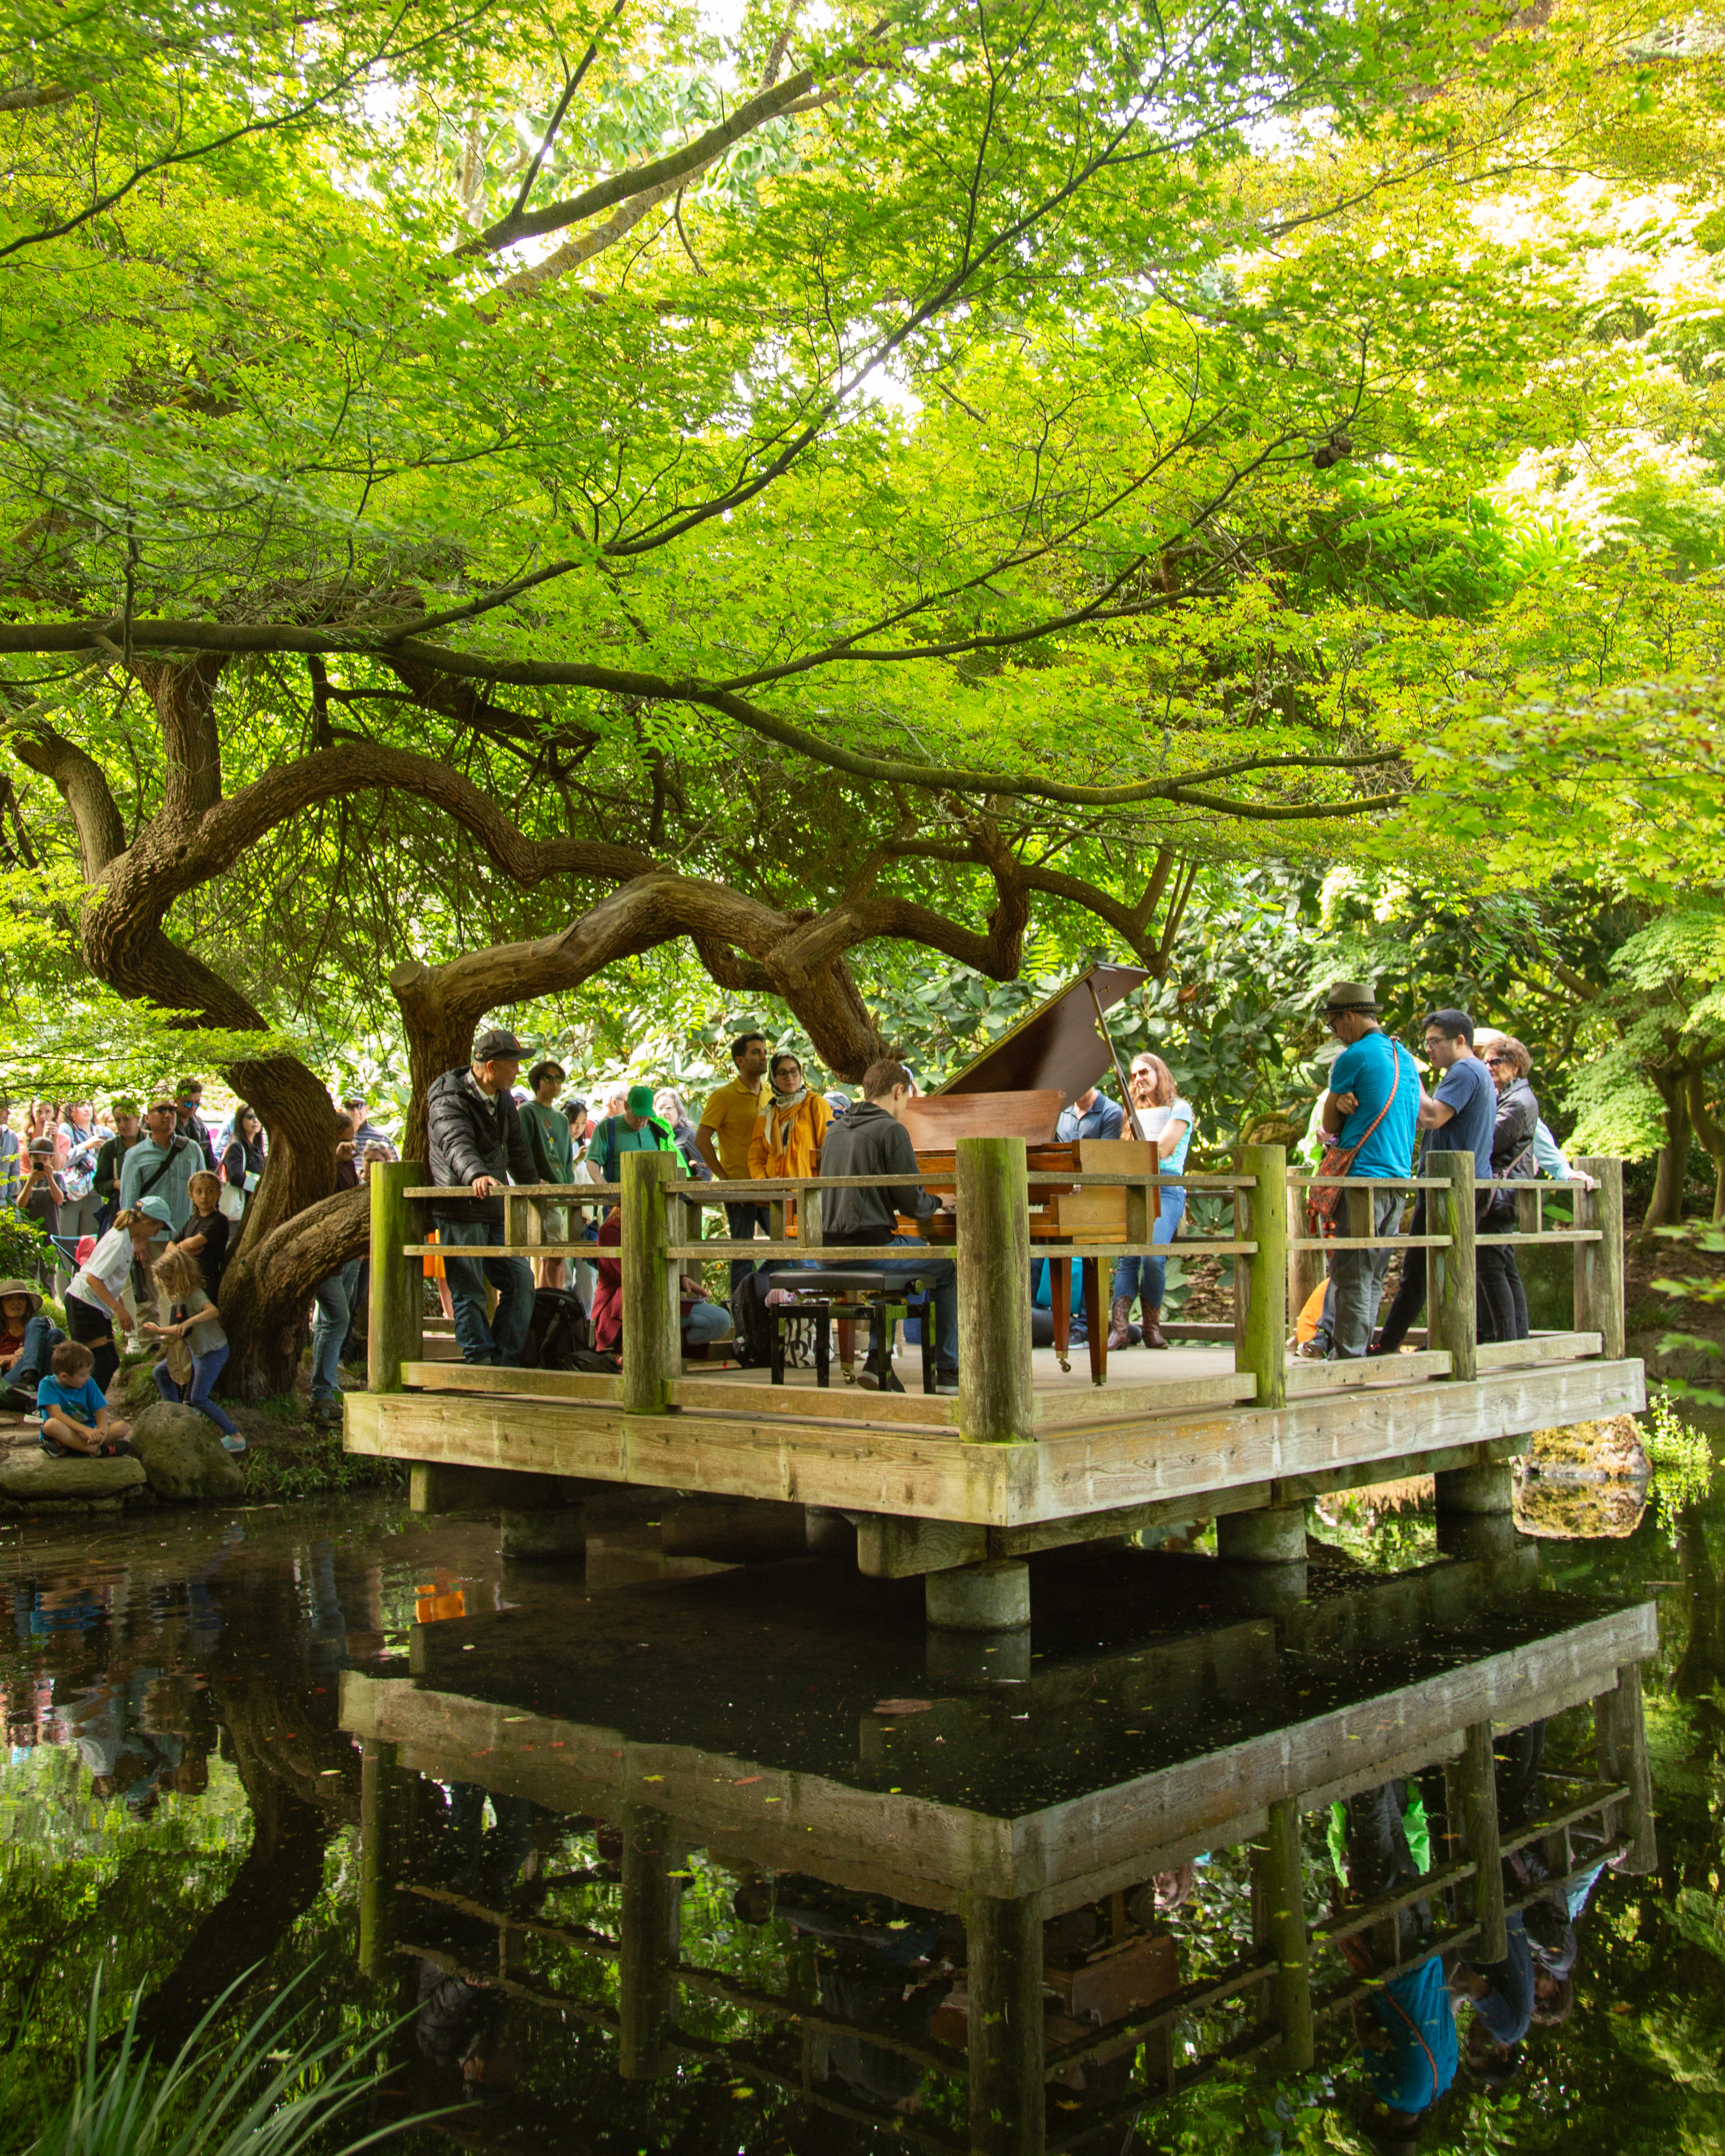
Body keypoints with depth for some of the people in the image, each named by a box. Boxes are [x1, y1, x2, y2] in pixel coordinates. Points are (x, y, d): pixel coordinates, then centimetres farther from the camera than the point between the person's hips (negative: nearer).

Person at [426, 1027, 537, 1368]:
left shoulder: (504, 1099, 12)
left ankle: (507, 1360, 12)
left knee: (521, 1280, 4)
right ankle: (481, 1360, 5)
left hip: (496, 1211, 7)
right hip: (460, 1212, -7)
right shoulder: (449, 1101, -14)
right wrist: (476, 1175, -52)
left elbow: (515, 1148, 25)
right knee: (469, 1291, -2)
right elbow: (457, 1145, -33)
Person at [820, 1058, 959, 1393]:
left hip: (833, 1250, 7)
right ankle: (948, 1371, 15)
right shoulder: (892, 1130, -10)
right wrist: (938, 1203, 11)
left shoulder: (836, 1130, 13)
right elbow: (912, 1203, -11)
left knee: (890, 1265, 35)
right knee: (948, 1266, 14)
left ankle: (878, 1360, 24)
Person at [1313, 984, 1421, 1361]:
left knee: (1352, 1277, -5)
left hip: (1363, 1178, -8)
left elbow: (1329, 1125, -1)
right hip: (1398, 1177, 8)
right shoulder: (1406, 1058, 16)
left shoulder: (1355, 1057, -8)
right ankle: (1361, 1351, 14)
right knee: (1372, 1278, 11)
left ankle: (1347, 1359, -5)